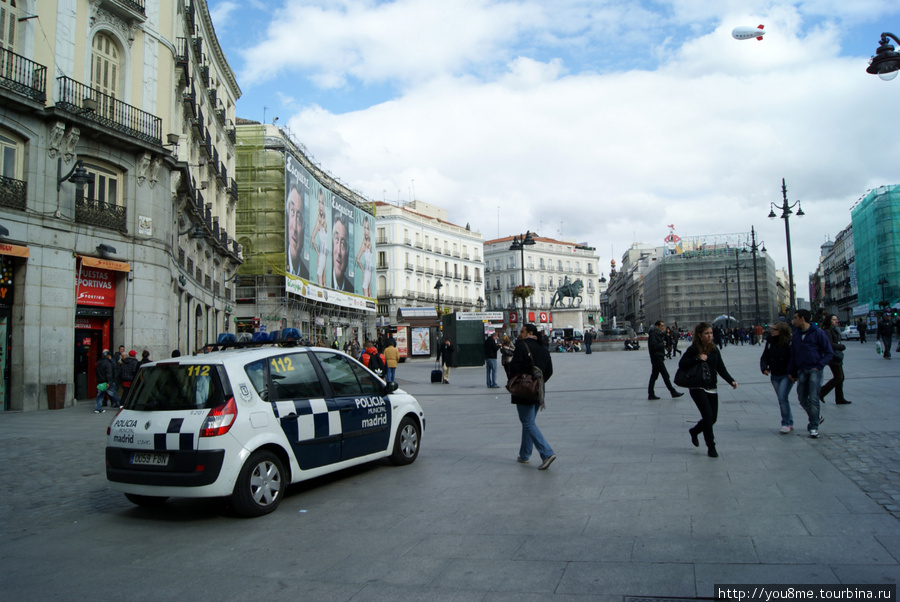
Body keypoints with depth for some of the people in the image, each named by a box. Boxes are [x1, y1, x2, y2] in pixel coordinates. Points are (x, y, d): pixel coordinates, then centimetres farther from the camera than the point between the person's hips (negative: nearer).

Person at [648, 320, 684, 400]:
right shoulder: (653, 334, -14)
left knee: (654, 375, 9)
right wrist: (662, 344, -13)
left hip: (659, 358, 10)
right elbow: (653, 346, -23)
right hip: (657, 357, -10)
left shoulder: (660, 334, 17)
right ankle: (673, 392, 1)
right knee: (665, 375, -4)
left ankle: (651, 394, 11)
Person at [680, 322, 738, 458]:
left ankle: (694, 431, 36)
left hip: (712, 388, 6)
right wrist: (697, 358, -23)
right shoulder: (693, 349, -8)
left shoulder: (714, 349, 7)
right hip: (698, 389, -6)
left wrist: (731, 381, -7)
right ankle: (711, 447, 2)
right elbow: (681, 364, -12)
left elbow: (721, 368, 7)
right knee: (708, 416, -11)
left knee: (713, 418, 8)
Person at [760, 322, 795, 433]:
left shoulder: (789, 342, -11)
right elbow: (764, 357, 8)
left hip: (787, 375, -6)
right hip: (775, 376, 6)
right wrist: (764, 368, -8)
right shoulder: (770, 342, 4)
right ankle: (789, 423, 23)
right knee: (781, 399, 11)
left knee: (783, 397, -16)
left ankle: (786, 423, -5)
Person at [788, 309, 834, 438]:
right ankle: (816, 418, 31)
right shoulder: (796, 334, 10)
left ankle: (814, 426, 1)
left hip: (814, 370, -5)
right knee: (803, 399, 7)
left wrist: (819, 366, -13)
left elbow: (829, 353, -4)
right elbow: (793, 355, 17)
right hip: (801, 371, 6)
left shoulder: (817, 333, -6)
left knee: (813, 399, -9)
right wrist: (791, 371, 13)